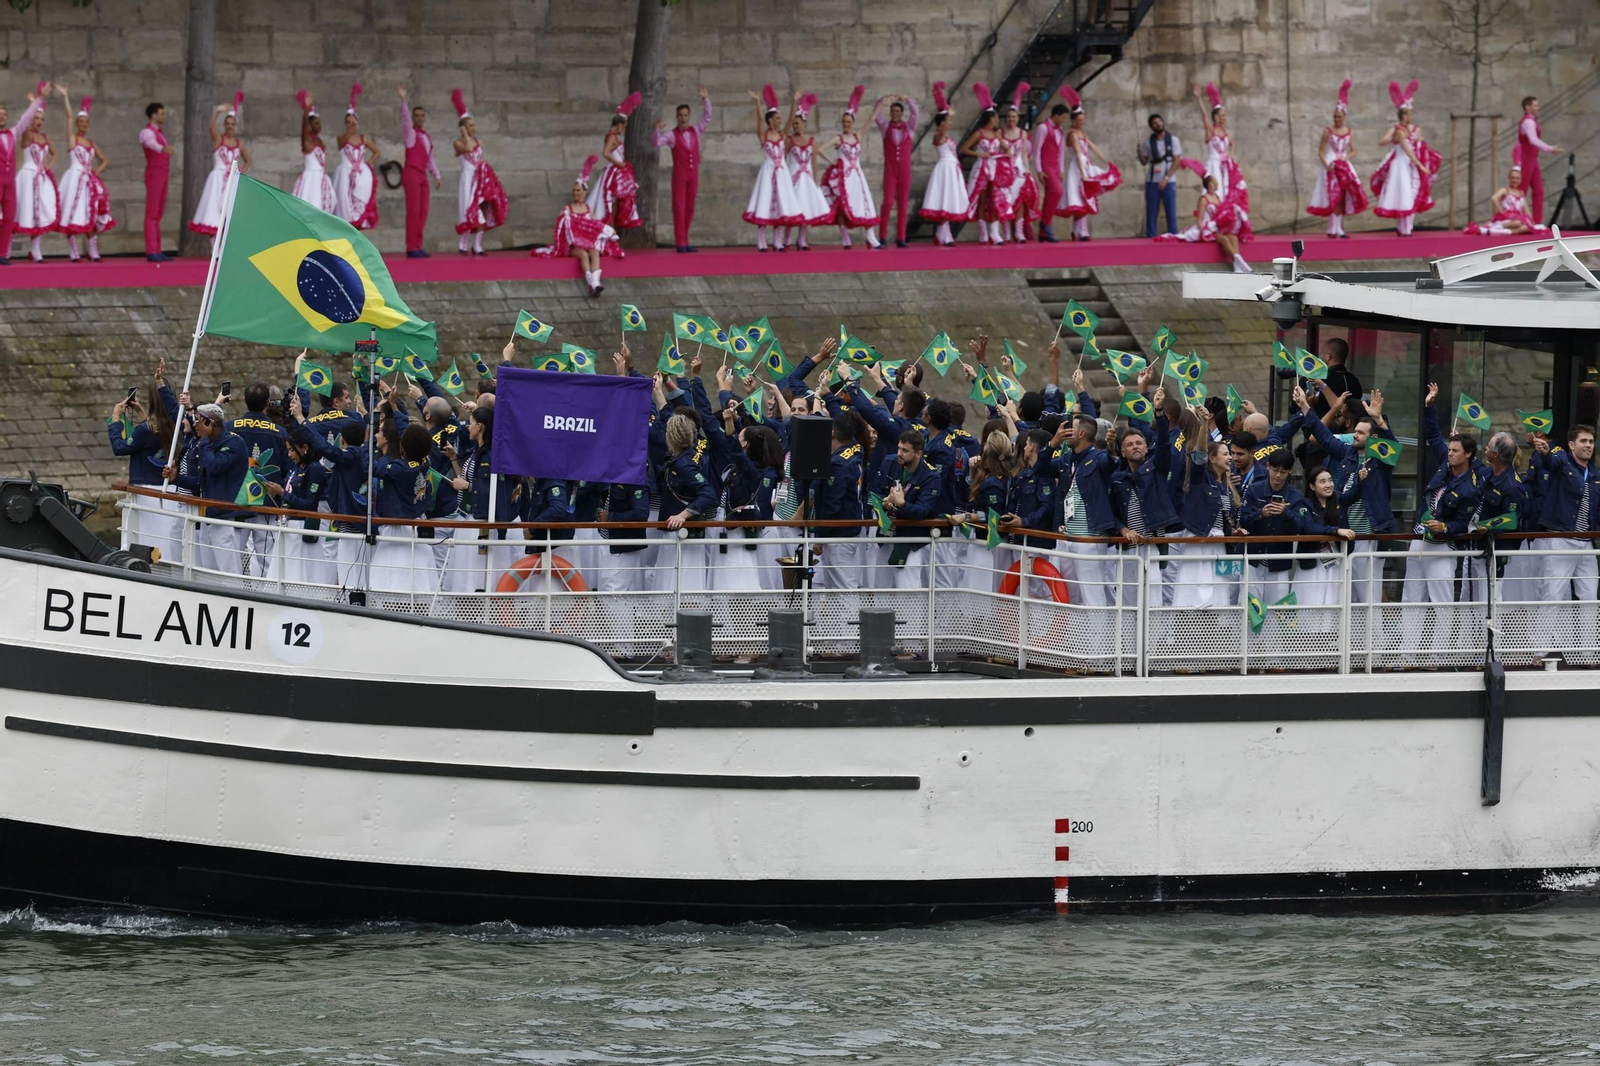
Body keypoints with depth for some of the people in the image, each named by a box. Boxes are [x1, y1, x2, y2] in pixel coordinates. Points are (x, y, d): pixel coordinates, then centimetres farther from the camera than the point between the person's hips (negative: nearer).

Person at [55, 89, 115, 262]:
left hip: (90, 181, 5)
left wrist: (98, 170, 4)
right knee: (73, 217, -8)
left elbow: (104, 160, 23)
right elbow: (68, 117, -9)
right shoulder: (72, 139, 1)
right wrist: (64, 97, -15)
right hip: (74, 179, -5)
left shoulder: (91, 143, 15)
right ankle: (73, 253, -7)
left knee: (91, 216, 4)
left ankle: (93, 252, 8)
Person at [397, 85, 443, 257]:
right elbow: (405, 119, -19)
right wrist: (403, 100, -31)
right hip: (411, 173, -7)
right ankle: (411, 248, -10)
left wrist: (437, 176, 18)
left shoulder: (427, 136, 18)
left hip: (423, 175, 7)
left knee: (423, 212, 4)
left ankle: (417, 246, 9)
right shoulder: (410, 133, -1)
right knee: (413, 211, -10)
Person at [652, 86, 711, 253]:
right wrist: (658, 130, -30)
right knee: (679, 207, -6)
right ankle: (680, 243, -7)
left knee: (689, 208, 7)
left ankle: (684, 241, 12)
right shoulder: (672, 134, -4)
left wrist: (705, 99, 7)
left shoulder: (696, 131, 9)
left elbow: (707, 118, 14)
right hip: (679, 173, -5)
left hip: (693, 173, 5)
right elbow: (658, 143, -14)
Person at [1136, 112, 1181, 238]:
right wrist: (1139, 151, -11)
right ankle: (1150, 237, 5)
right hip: (1152, 181, 2)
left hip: (1168, 181, -1)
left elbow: (1176, 161, -2)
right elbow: (1144, 162, 9)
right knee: (1151, 212, 1)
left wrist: (1166, 178, -11)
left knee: (1171, 211, -3)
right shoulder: (1148, 141, 5)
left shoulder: (1173, 139, 1)